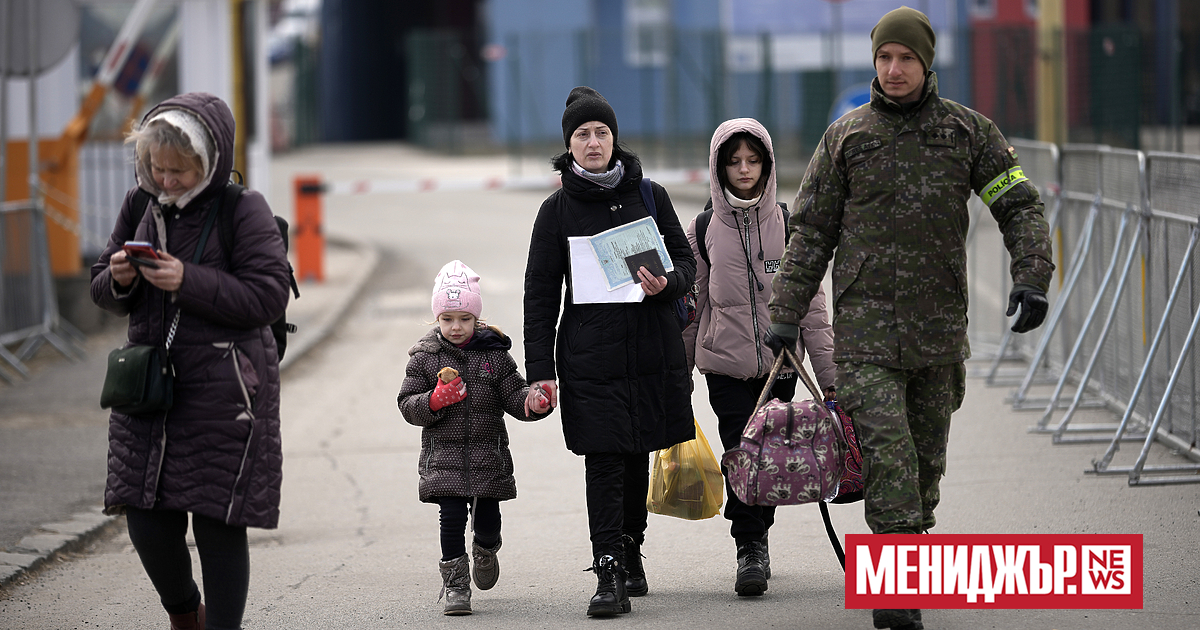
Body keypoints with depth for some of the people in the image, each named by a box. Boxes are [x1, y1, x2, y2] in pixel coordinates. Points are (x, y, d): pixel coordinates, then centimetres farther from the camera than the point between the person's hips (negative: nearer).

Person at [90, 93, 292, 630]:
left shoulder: (244, 211, -7)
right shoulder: (140, 205, 8)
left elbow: (268, 296, -14)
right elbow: (103, 293, 15)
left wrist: (189, 282, -20)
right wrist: (118, 279, -9)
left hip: (224, 388, -5)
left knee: (218, 524, -3)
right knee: (147, 523, 5)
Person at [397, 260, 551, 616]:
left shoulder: (494, 355, 2)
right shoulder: (425, 358, 0)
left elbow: (513, 396, 2)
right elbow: (408, 406, 1)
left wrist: (533, 403, -20)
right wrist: (436, 400, -18)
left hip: (488, 453, 1)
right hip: (444, 454, -1)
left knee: (488, 521, 5)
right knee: (452, 517, -10)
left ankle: (485, 551, 41)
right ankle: (455, 586, 2)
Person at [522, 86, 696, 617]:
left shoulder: (649, 195, 6)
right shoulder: (557, 210, 2)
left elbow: (685, 260, 9)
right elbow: (541, 293, 3)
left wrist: (666, 283, -15)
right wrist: (540, 369, -3)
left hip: (651, 350, 2)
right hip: (590, 358, -2)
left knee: (638, 459, 9)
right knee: (603, 463, -8)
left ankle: (629, 552, 27)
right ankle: (609, 575, -9)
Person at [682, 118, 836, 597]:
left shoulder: (787, 226, 0)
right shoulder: (704, 231, 1)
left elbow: (811, 305, 1)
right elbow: (693, 307, 9)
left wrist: (829, 373, -2)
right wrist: (679, 372, 11)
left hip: (780, 362, 1)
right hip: (725, 364, -1)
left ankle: (757, 540, 24)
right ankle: (750, 550, -2)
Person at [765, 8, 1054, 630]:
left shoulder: (967, 130, 5)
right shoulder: (846, 136, 4)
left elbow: (1020, 205, 5)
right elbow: (811, 230, 8)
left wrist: (1031, 276, -12)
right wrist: (785, 312, 4)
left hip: (940, 324, 2)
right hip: (866, 326, -2)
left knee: (926, 457, 10)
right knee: (887, 452, -14)